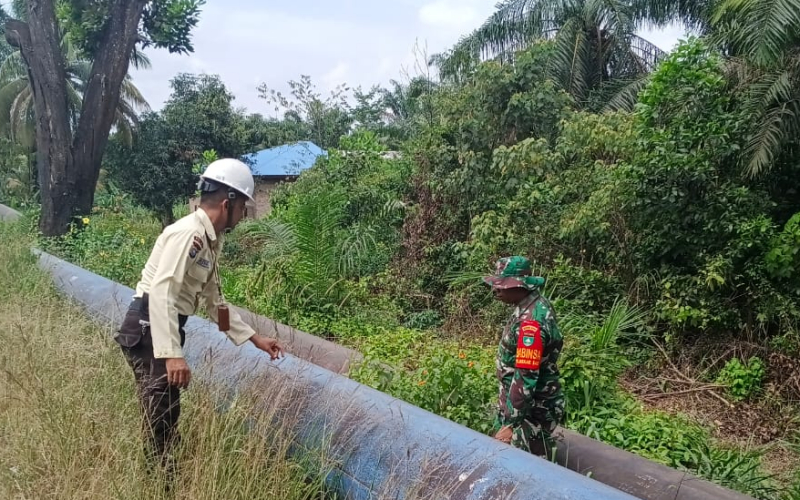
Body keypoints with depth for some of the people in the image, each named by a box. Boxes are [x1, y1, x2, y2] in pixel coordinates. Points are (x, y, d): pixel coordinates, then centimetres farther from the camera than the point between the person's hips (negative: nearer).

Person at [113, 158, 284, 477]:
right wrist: (172, 354, -33)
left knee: (168, 416, 14)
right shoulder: (188, 233, -16)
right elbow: (161, 292, -26)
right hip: (148, 330, -10)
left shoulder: (210, 241, 14)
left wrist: (255, 339, 21)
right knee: (160, 418, -6)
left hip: (163, 330, 10)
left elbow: (214, 301, 21)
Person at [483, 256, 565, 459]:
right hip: (518, 401, 10)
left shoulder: (531, 321, -29)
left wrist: (512, 423, -25)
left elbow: (526, 377, -29)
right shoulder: (532, 306, 3)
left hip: (532, 411, -10)